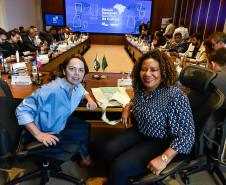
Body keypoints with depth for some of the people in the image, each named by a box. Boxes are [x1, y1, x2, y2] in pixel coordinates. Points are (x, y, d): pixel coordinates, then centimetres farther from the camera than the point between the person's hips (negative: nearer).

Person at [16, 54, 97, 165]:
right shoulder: (50, 91, -35)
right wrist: (38, 135, -35)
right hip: (45, 134, -8)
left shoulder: (77, 86, -9)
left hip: (61, 124, 8)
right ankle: (85, 157, 21)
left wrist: (89, 99, -6)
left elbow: (83, 92, 17)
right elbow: (22, 110, -29)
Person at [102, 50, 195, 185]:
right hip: (139, 132, 7)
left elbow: (187, 134, -24)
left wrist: (164, 158, -29)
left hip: (160, 143, -6)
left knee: (119, 168, -19)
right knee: (108, 151, -9)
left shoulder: (176, 97, -25)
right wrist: (128, 107, 3)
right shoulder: (141, 88, -2)